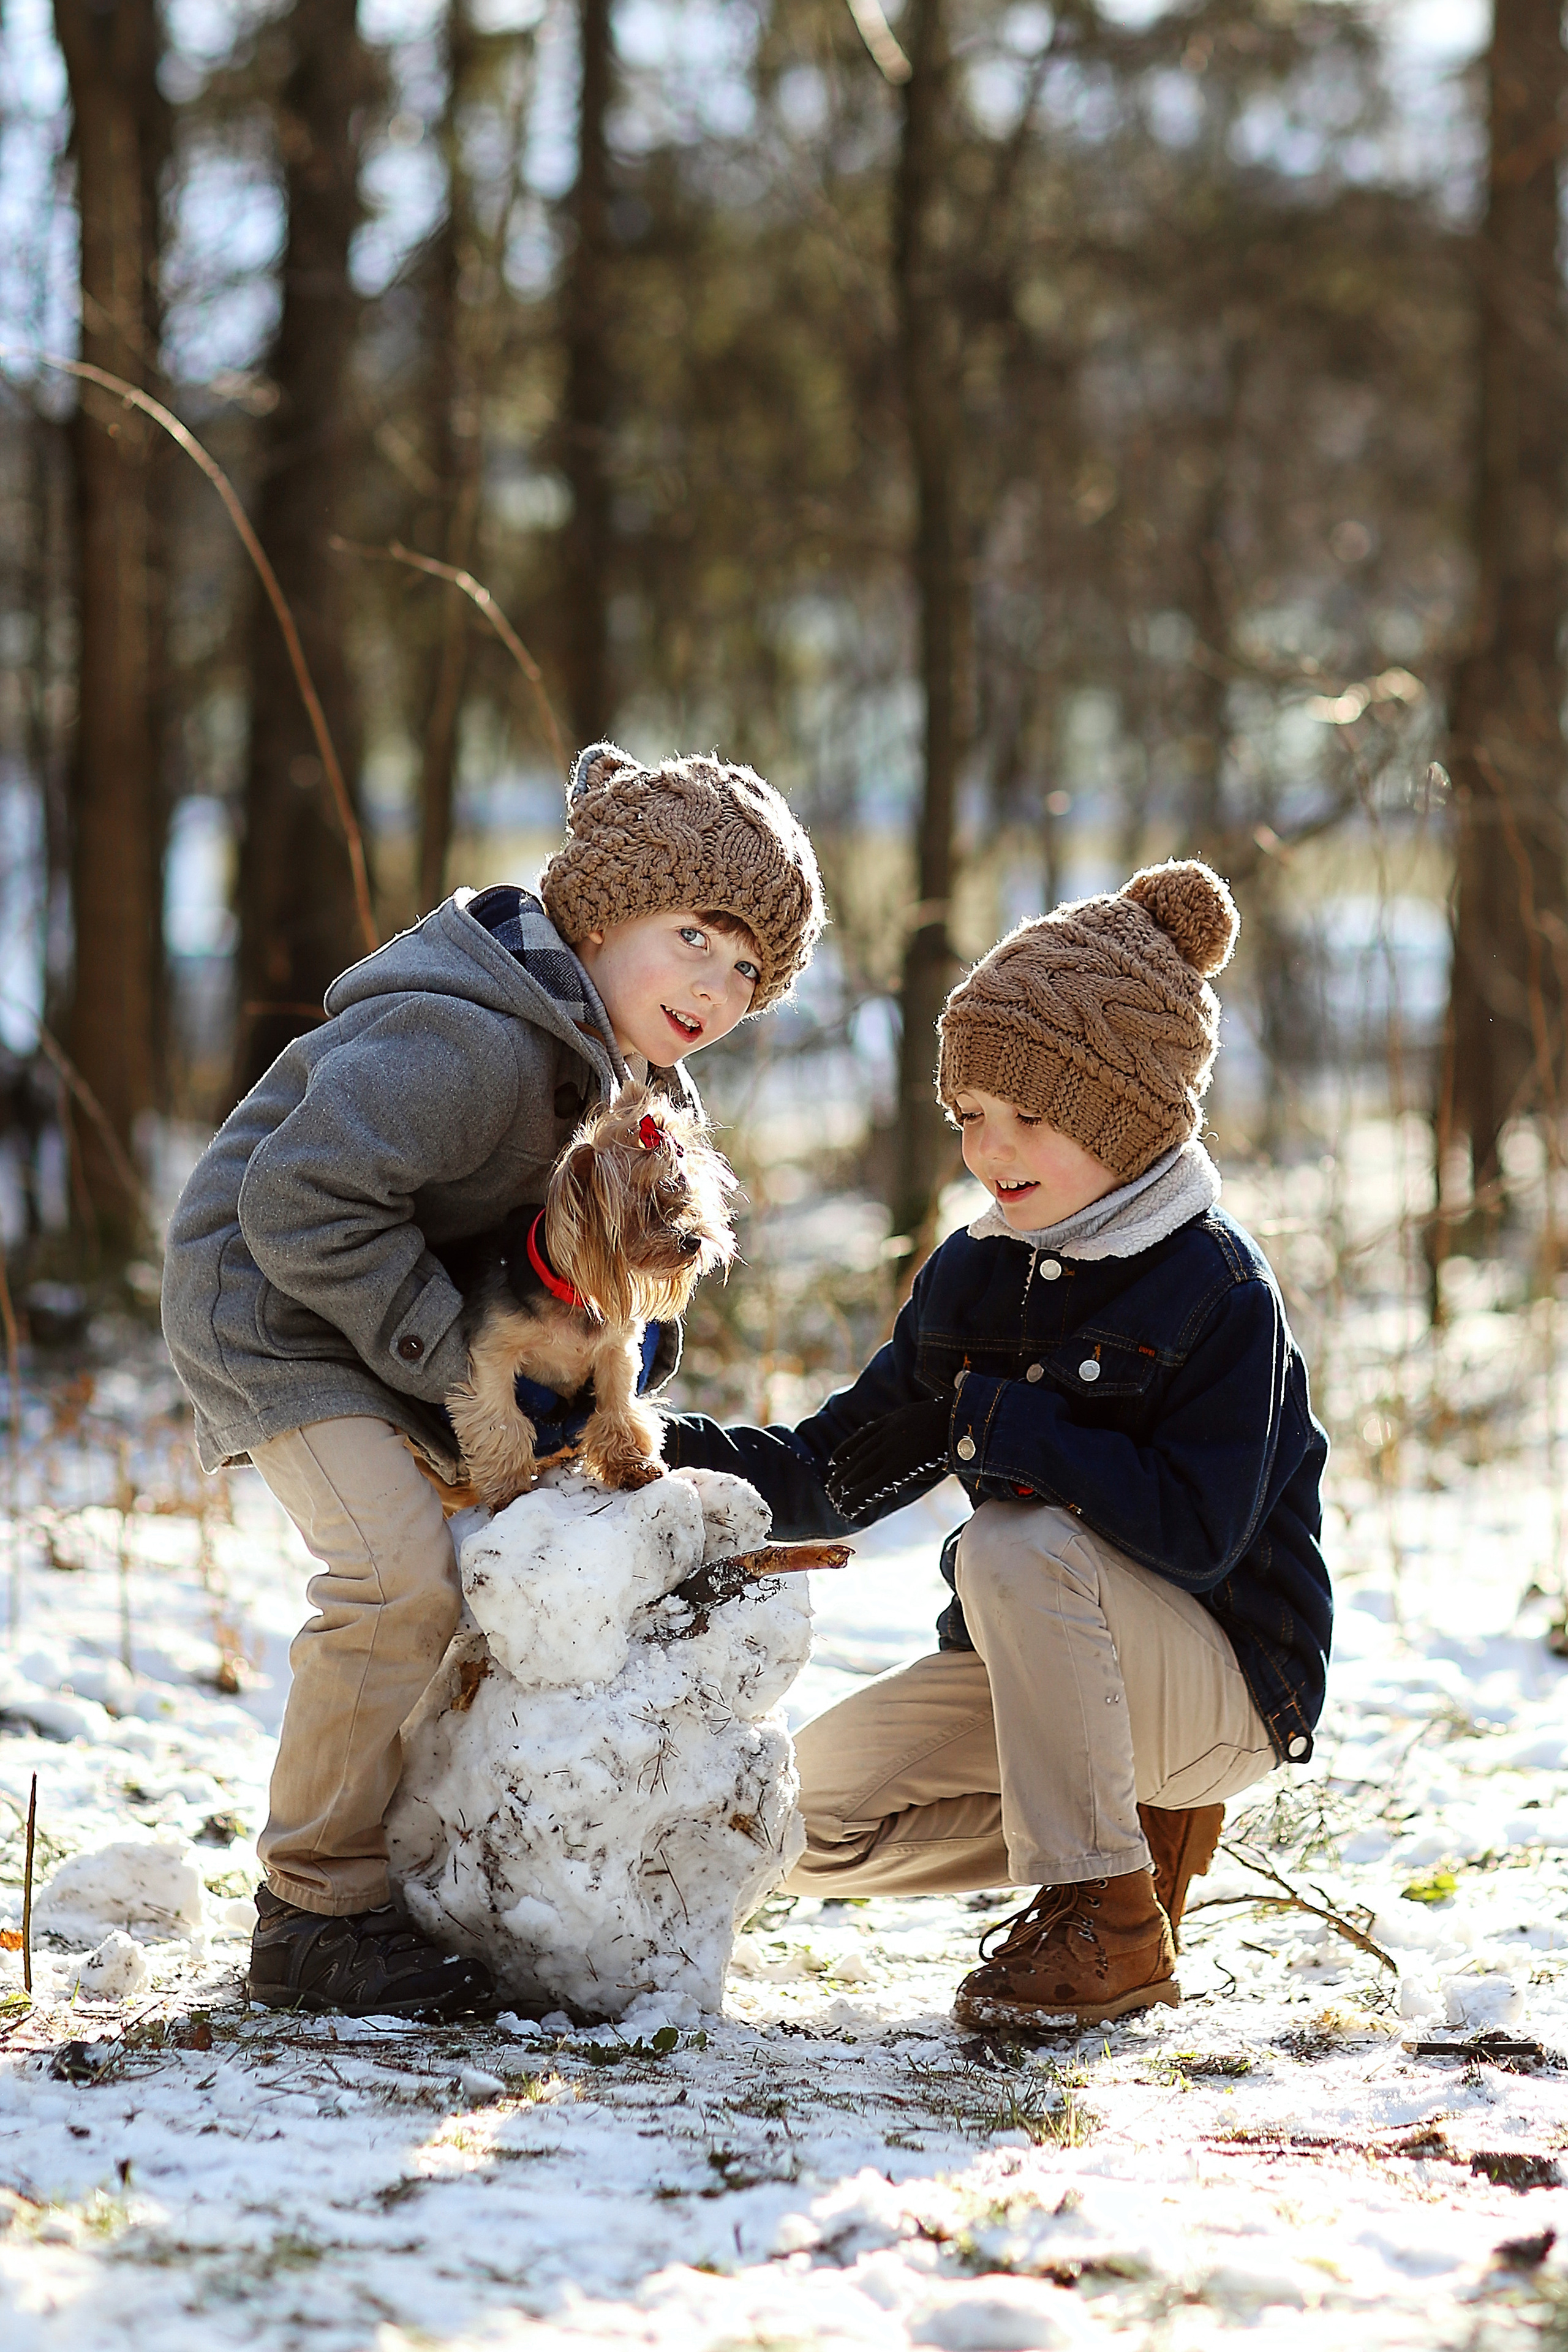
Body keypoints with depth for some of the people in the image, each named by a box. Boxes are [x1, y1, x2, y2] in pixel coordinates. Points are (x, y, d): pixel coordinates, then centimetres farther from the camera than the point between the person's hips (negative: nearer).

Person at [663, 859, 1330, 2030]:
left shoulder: (1220, 1291, -19)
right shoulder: (973, 1276, 3)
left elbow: (1196, 1533, -29)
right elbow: (831, 1478, 4)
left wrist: (1007, 1429, -25)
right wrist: (675, 1448, -14)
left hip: (1228, 1691, -7)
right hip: (1043, 1671, 8)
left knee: (1019, 1546, -33)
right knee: (809, 1815, -4)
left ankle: (1104, 1916, -22)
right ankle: (1137, 1829, 9)